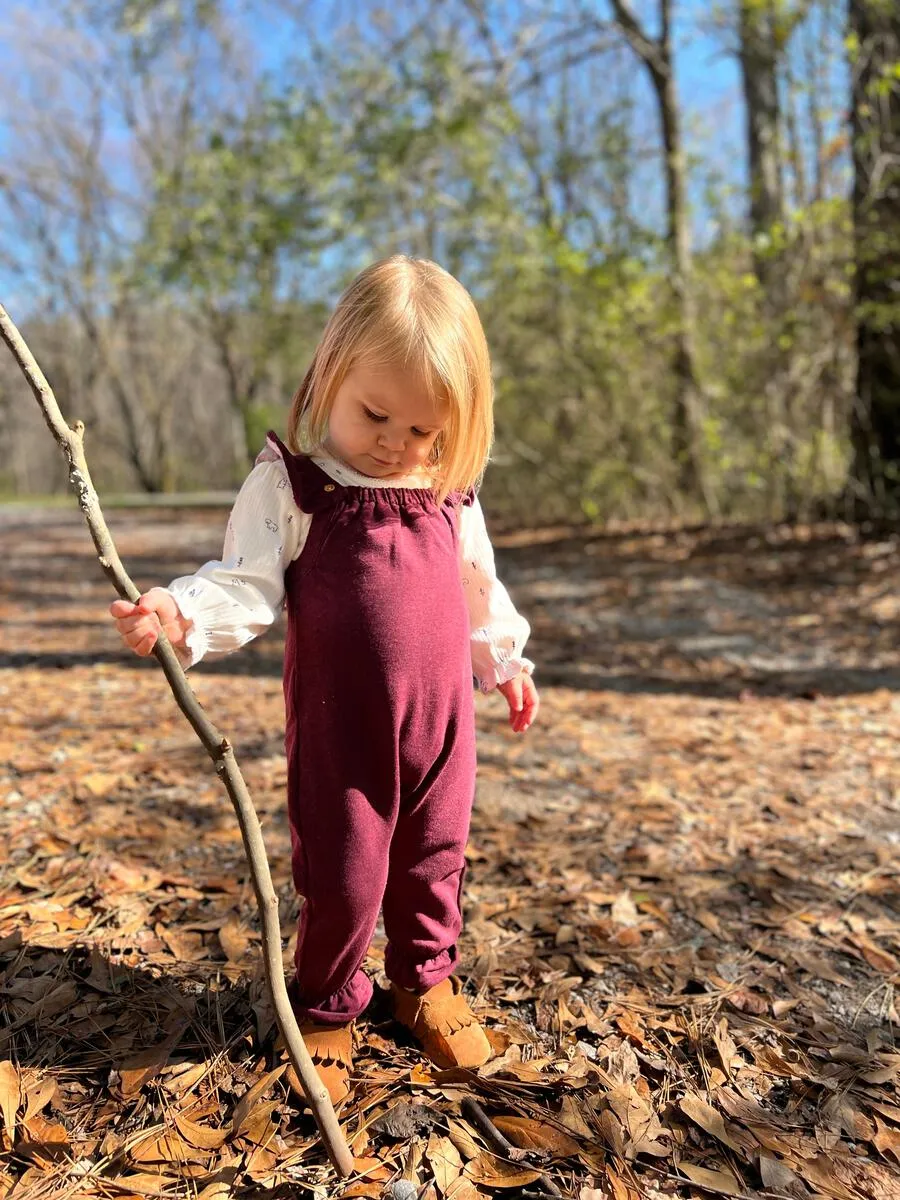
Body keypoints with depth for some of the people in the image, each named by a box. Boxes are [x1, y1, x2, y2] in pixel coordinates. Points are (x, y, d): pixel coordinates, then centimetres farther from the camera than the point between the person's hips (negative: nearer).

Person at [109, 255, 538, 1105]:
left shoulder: (449, 490, 4)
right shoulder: (289, 482, -10)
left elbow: (478, 587, 15)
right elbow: (248, 583, -15)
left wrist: (505, 662, 21)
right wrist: (182, 613, -34)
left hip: (442, 719, 4)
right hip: (341, 731, -4)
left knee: (433, 862, 18)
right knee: (341, 878, 7)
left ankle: (425, 979, 44)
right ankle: (325, 1007, 35)